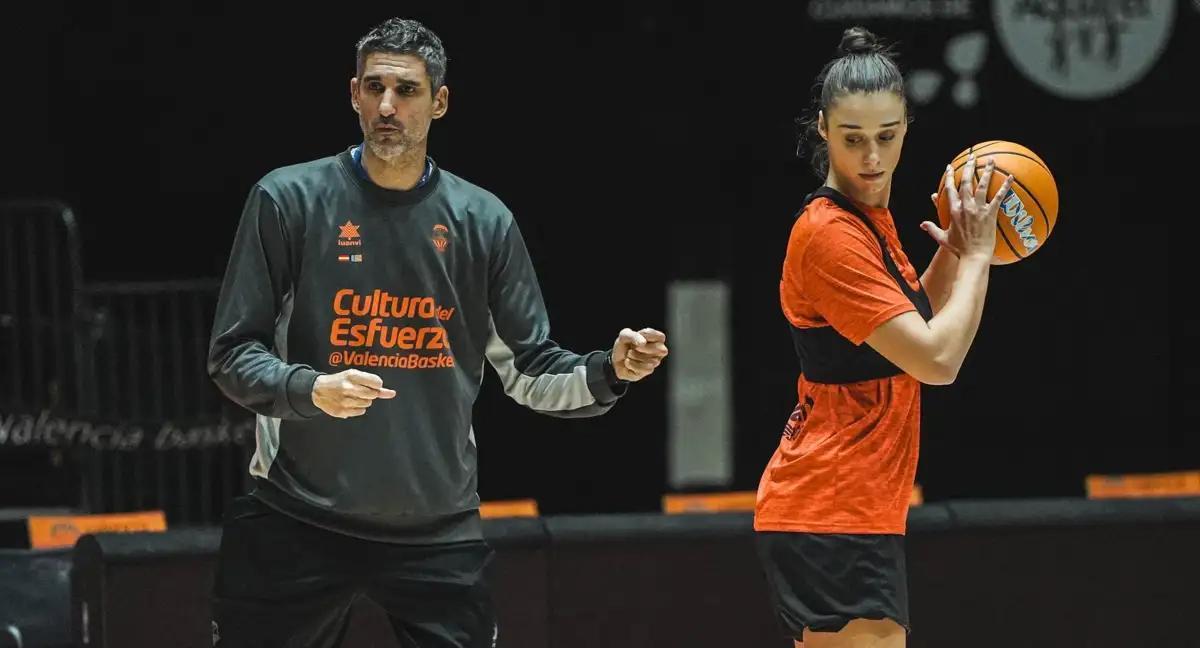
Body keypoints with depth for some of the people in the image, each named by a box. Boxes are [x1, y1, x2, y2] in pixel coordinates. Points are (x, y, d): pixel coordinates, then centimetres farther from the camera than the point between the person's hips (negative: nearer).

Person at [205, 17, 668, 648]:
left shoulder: (482, 221, 4)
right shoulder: (288, 200, -4)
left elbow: (531, 370, 9)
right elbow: (231, 354, -3)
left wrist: (609, 370, -11)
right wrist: (310, 390, -22)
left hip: (437, 531, 2)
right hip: (295, 523, -2)